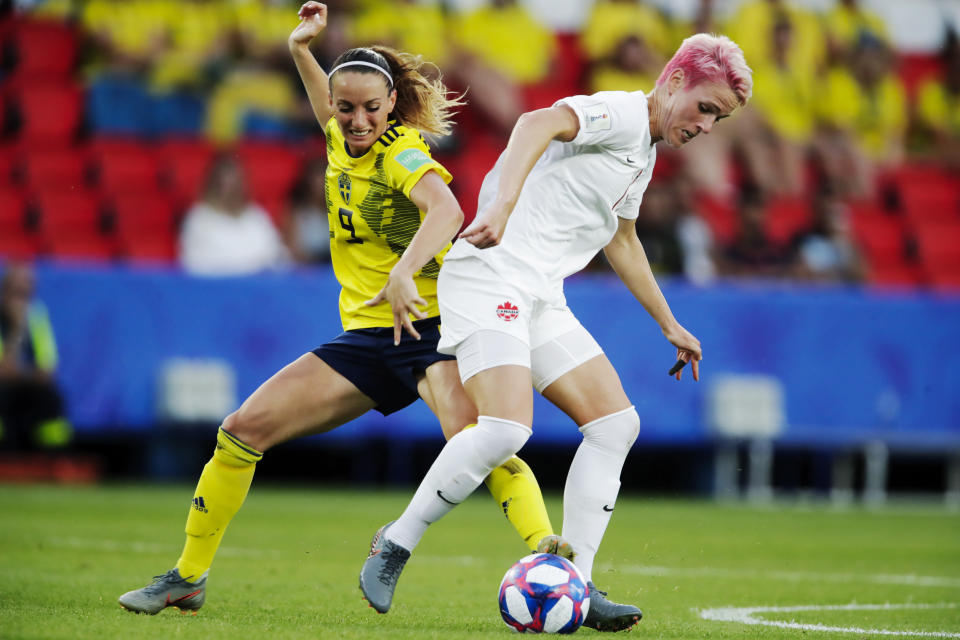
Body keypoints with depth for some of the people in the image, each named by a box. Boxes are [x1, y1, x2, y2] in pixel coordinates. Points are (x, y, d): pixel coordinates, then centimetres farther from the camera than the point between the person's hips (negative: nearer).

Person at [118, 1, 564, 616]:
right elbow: (328, 107, 33)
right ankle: (188, 577, 12)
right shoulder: (342, 139, 7)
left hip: (429, 325, -7)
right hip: (366, 335, 7)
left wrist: (405, 270, -51)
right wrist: (301, 49, 16)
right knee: (242, 429, -1)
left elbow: (446, 210, -35)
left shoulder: (404, 151, -14)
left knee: (471, 433, -36)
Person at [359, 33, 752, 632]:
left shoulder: (645, 152, 21)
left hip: (541, 298, 10)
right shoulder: (622, 113, -10)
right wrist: (503, 205, -47)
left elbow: (622, 240, 38)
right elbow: (537, 124, -31)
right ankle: (396, 545, -7)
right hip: (488, 275, -10)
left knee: (617, 423, 2)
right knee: (505, 428, -25)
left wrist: (670, 325, 42)